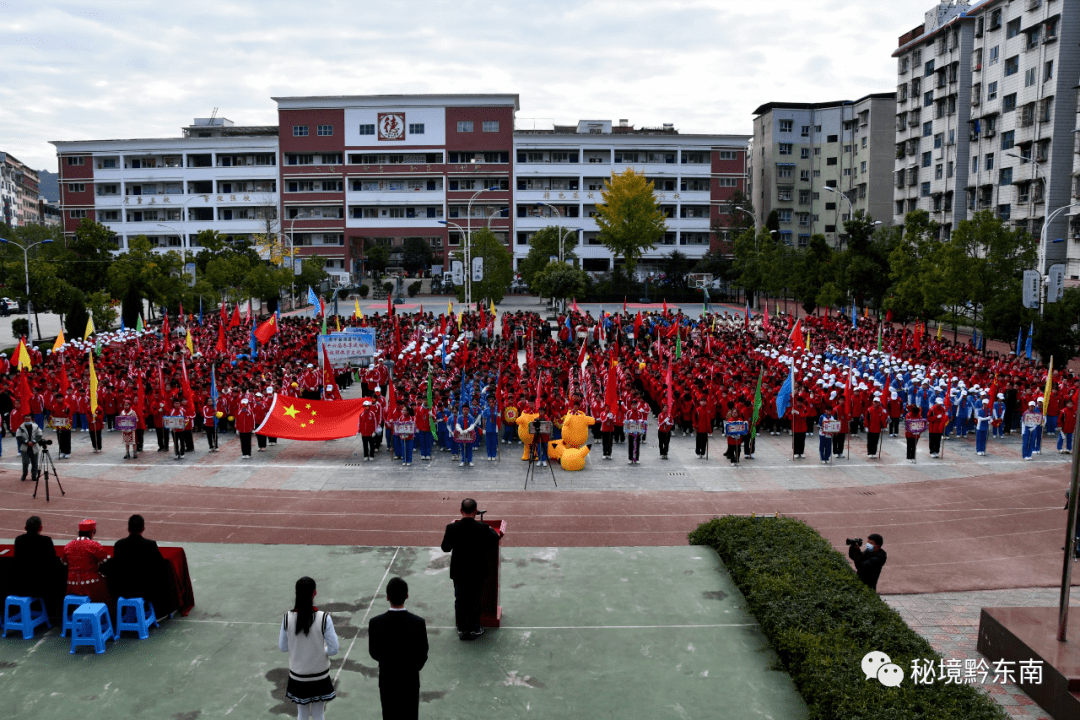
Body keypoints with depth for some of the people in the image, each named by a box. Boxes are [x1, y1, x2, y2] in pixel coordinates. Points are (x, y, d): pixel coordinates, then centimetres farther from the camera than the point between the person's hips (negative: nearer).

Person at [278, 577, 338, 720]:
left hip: (297, 676, 2)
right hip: (319, 675, -2)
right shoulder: (324, 618, -20)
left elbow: (282, 647, -2)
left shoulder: (288, 618, -14)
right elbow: (333, 649, -16)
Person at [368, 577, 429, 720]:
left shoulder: (375, 623, -19)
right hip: (410, 680, -1)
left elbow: (374, 653, -6)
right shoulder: (418, 622, -21)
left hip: (387, 680, 1)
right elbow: (422, 655, -11)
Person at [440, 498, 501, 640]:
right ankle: (474, 629, 24)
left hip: (458, 572, 1)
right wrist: (491, 529, 21)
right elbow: (495, 539, 1)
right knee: (475, 600, 15)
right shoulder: (483, 528, -19)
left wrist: (445, 536, 15)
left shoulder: (452, 528, -17)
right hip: (476, 572, -1)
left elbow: (445, 548, -3)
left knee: (460, 601, 15)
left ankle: (462, 630, 25)